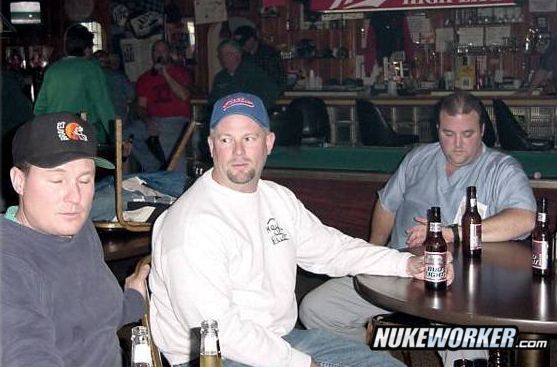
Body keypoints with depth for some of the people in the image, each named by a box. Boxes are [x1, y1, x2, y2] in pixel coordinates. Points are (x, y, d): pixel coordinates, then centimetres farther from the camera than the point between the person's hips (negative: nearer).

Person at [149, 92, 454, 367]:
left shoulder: (278, 198, 7)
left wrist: (407, 264, 7)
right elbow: (217, 330, -25)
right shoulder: (193, 224, -20)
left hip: (281, 338, 8)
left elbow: (331, 248, 18)